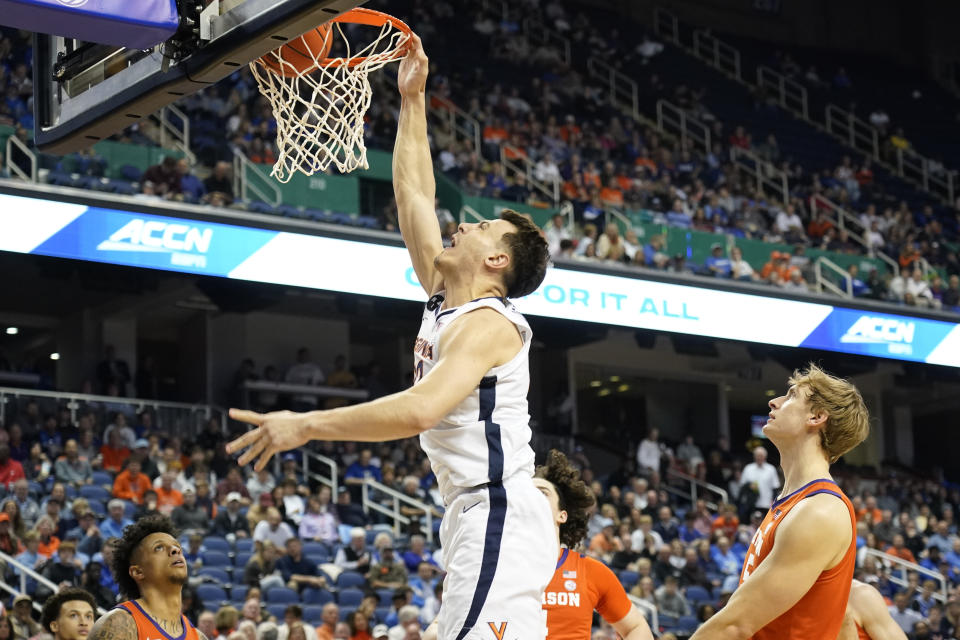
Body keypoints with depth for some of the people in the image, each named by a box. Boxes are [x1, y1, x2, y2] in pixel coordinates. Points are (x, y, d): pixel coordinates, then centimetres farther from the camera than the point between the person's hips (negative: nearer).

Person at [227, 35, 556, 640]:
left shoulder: (487, 322, -10)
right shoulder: (444, 301, 16)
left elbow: (421, 409, -26)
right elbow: (415, 196, 24)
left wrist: (306, 425, -24)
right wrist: (412, 100, 26)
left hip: (500, 517, -10)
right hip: (476, 519, 10)